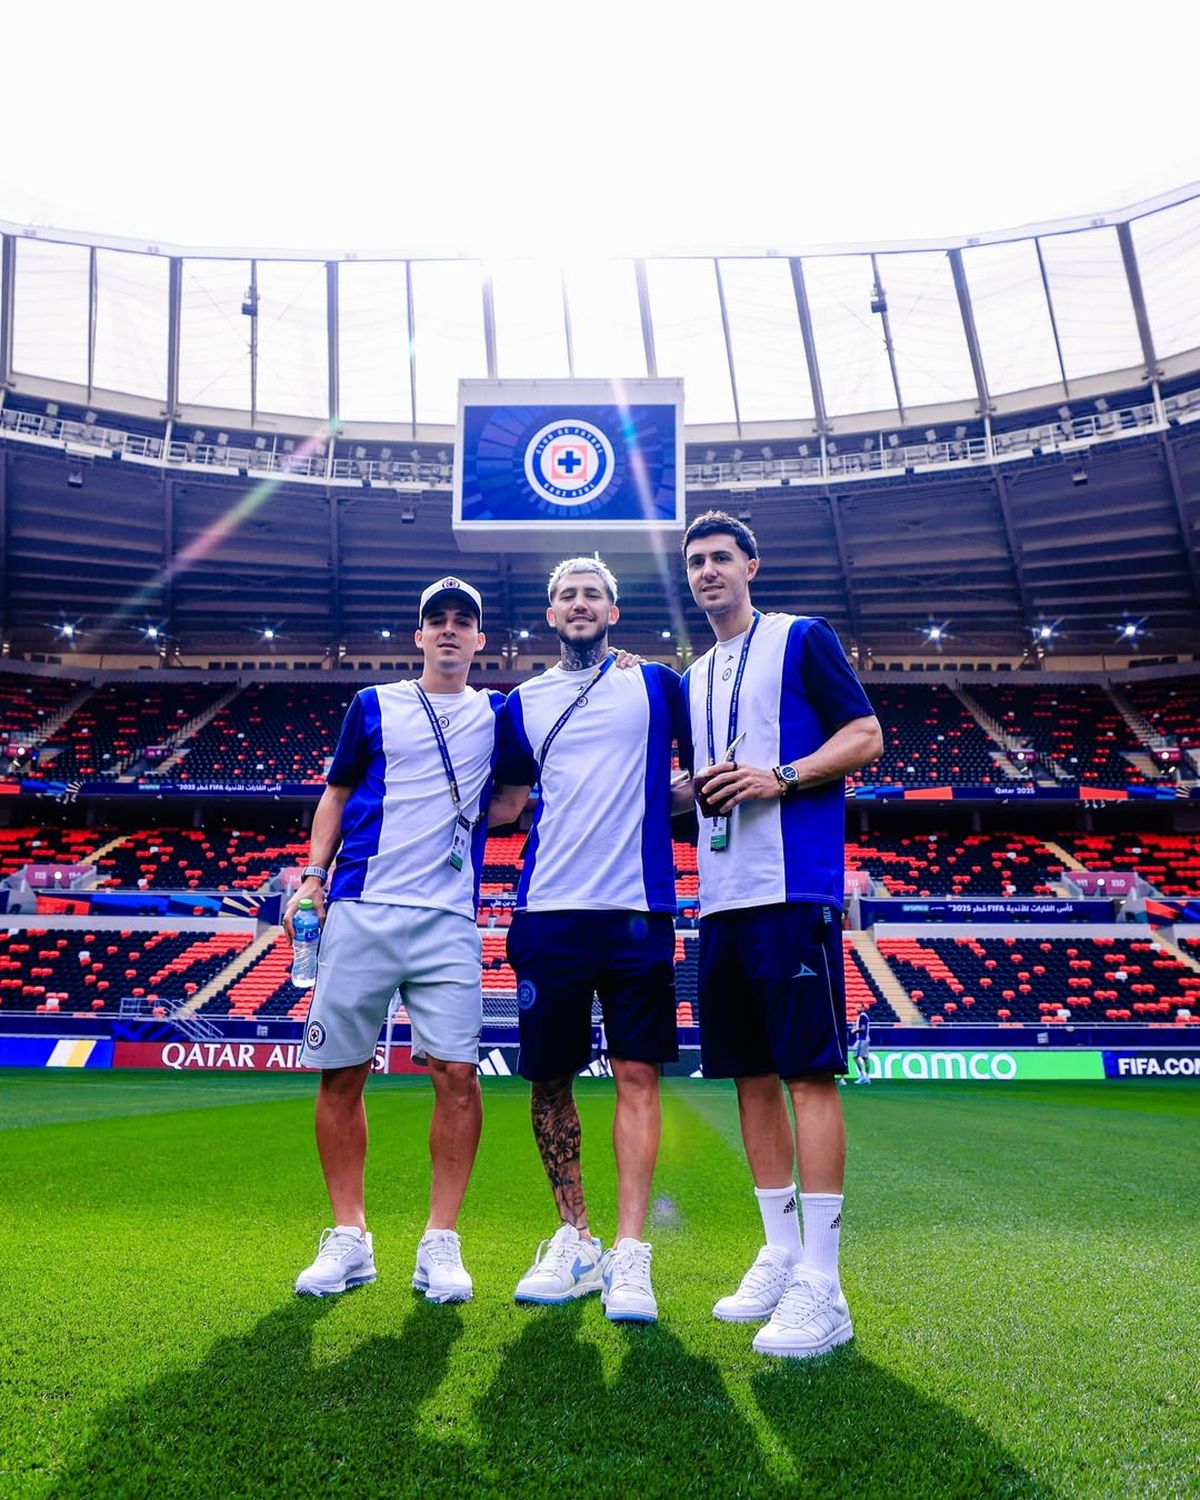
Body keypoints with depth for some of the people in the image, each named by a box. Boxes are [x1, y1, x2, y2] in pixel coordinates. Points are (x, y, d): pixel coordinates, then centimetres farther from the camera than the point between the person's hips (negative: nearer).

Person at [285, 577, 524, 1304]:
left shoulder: (497, 714, 13)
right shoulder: (374, 705, 12)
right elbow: (336, 796, 15)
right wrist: (313, 877, 5)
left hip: (449, 922, 0)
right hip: (360, 912, 1)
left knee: (457, 1073, -7)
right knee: (341, 1073, 3)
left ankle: (441, 1242, 8)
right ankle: (349, 1238, 19)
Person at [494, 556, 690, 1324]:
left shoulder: (655, 684, 8)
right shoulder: (524, 703, 14)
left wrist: (660, 798, -2)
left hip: (637, 909, -2)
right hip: (547, 914, 3)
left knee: (637, 1074, -1)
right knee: (549, 1079, 7)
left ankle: (630, 1254, 7)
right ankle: (574, 1240, 22)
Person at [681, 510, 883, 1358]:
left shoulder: (802, 638, 3)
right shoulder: (694, 678, 22)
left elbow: (865, 736, -4)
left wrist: (781, 778, -16)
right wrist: (693, 788, 4)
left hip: (794, 889, -7)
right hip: (722, 898, 7)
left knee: (808, 1072, -5)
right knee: (751, 1073, 10)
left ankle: (822, 1286, 3)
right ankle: (780, 1255, 22)